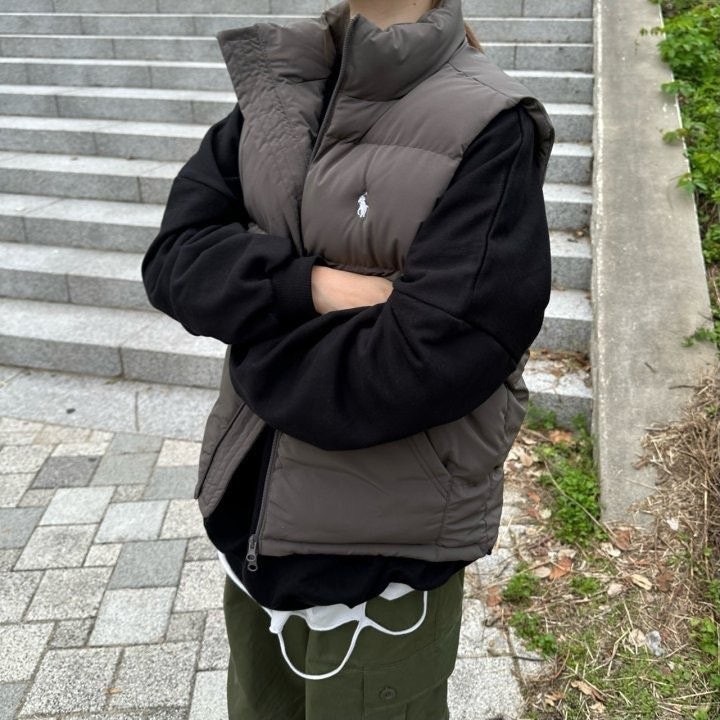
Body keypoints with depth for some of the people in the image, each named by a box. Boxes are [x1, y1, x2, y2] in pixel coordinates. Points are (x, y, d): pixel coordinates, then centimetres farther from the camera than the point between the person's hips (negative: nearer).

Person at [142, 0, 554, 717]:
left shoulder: (491, 128, -15)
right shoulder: (275, 80, 3)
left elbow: (426, 359, -23)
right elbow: (174, 256, -4)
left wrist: (257, 338, -10)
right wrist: (309, 286, -21)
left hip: (385, 552, -5)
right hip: (254, 521, 6)